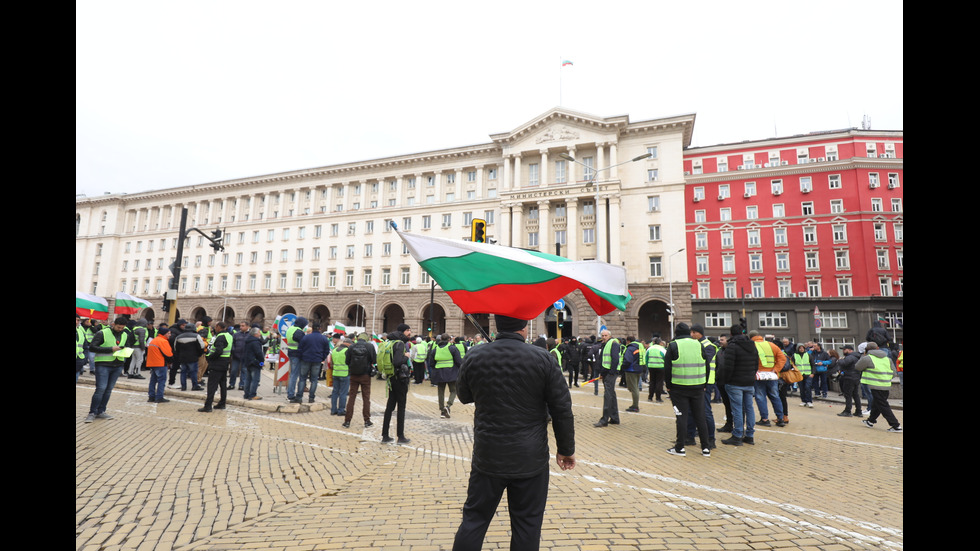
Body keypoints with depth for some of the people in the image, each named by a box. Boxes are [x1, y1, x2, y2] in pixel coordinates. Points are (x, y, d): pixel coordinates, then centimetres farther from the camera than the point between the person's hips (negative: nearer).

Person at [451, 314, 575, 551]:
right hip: (531, 459, -1)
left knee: (474, 519, 16)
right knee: (527, 525, 14)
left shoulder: (474, 357, -6)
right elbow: (562, 409, -7)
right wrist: (566, 449, 4)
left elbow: (464, 397, 10)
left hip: (487, 456, 2)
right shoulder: (543, 359, -12)